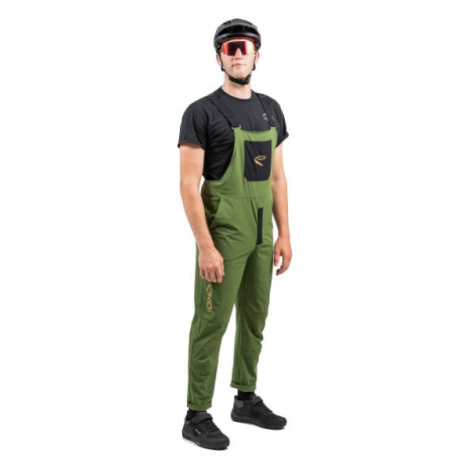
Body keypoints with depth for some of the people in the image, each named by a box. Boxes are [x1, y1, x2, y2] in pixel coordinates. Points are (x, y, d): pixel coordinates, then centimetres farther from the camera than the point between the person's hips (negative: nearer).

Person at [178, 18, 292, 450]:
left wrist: (284, 234, 8)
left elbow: (277, 177, 13)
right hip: (223, 235, -7)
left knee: (254, 319, 15)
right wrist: (206, 247, -20)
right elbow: (189, 184, -15)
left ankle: (247, 399, 31)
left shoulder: (270, 110, 10)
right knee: (212, 322, -2)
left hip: (261, 236, 7)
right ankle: (197, 416, 9)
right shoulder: (202, 112, -10)